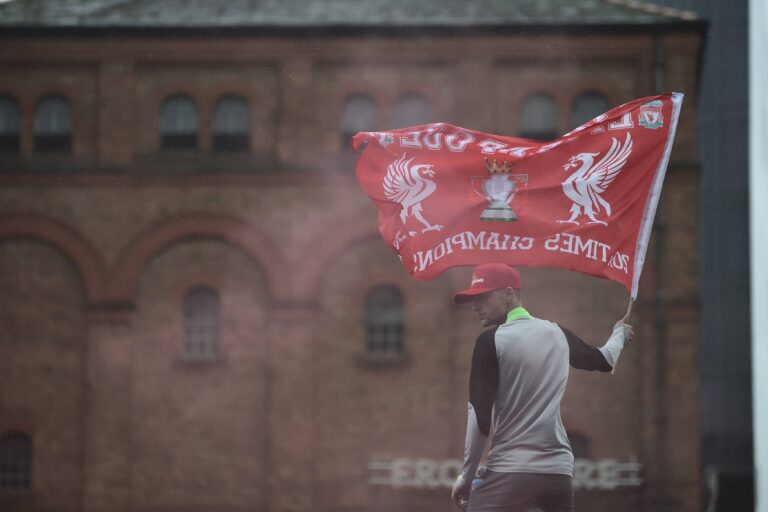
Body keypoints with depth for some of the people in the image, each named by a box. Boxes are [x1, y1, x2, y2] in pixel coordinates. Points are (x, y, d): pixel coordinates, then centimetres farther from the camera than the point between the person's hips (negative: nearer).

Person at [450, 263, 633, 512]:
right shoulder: (557, 333, 13)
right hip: (559, 470, 6)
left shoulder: (491, 341, -5)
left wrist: (466, 475, -1)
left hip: (510, 471, -6)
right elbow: (603, 360, 31)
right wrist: (620, 333, 53)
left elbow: (480, 416, -9)